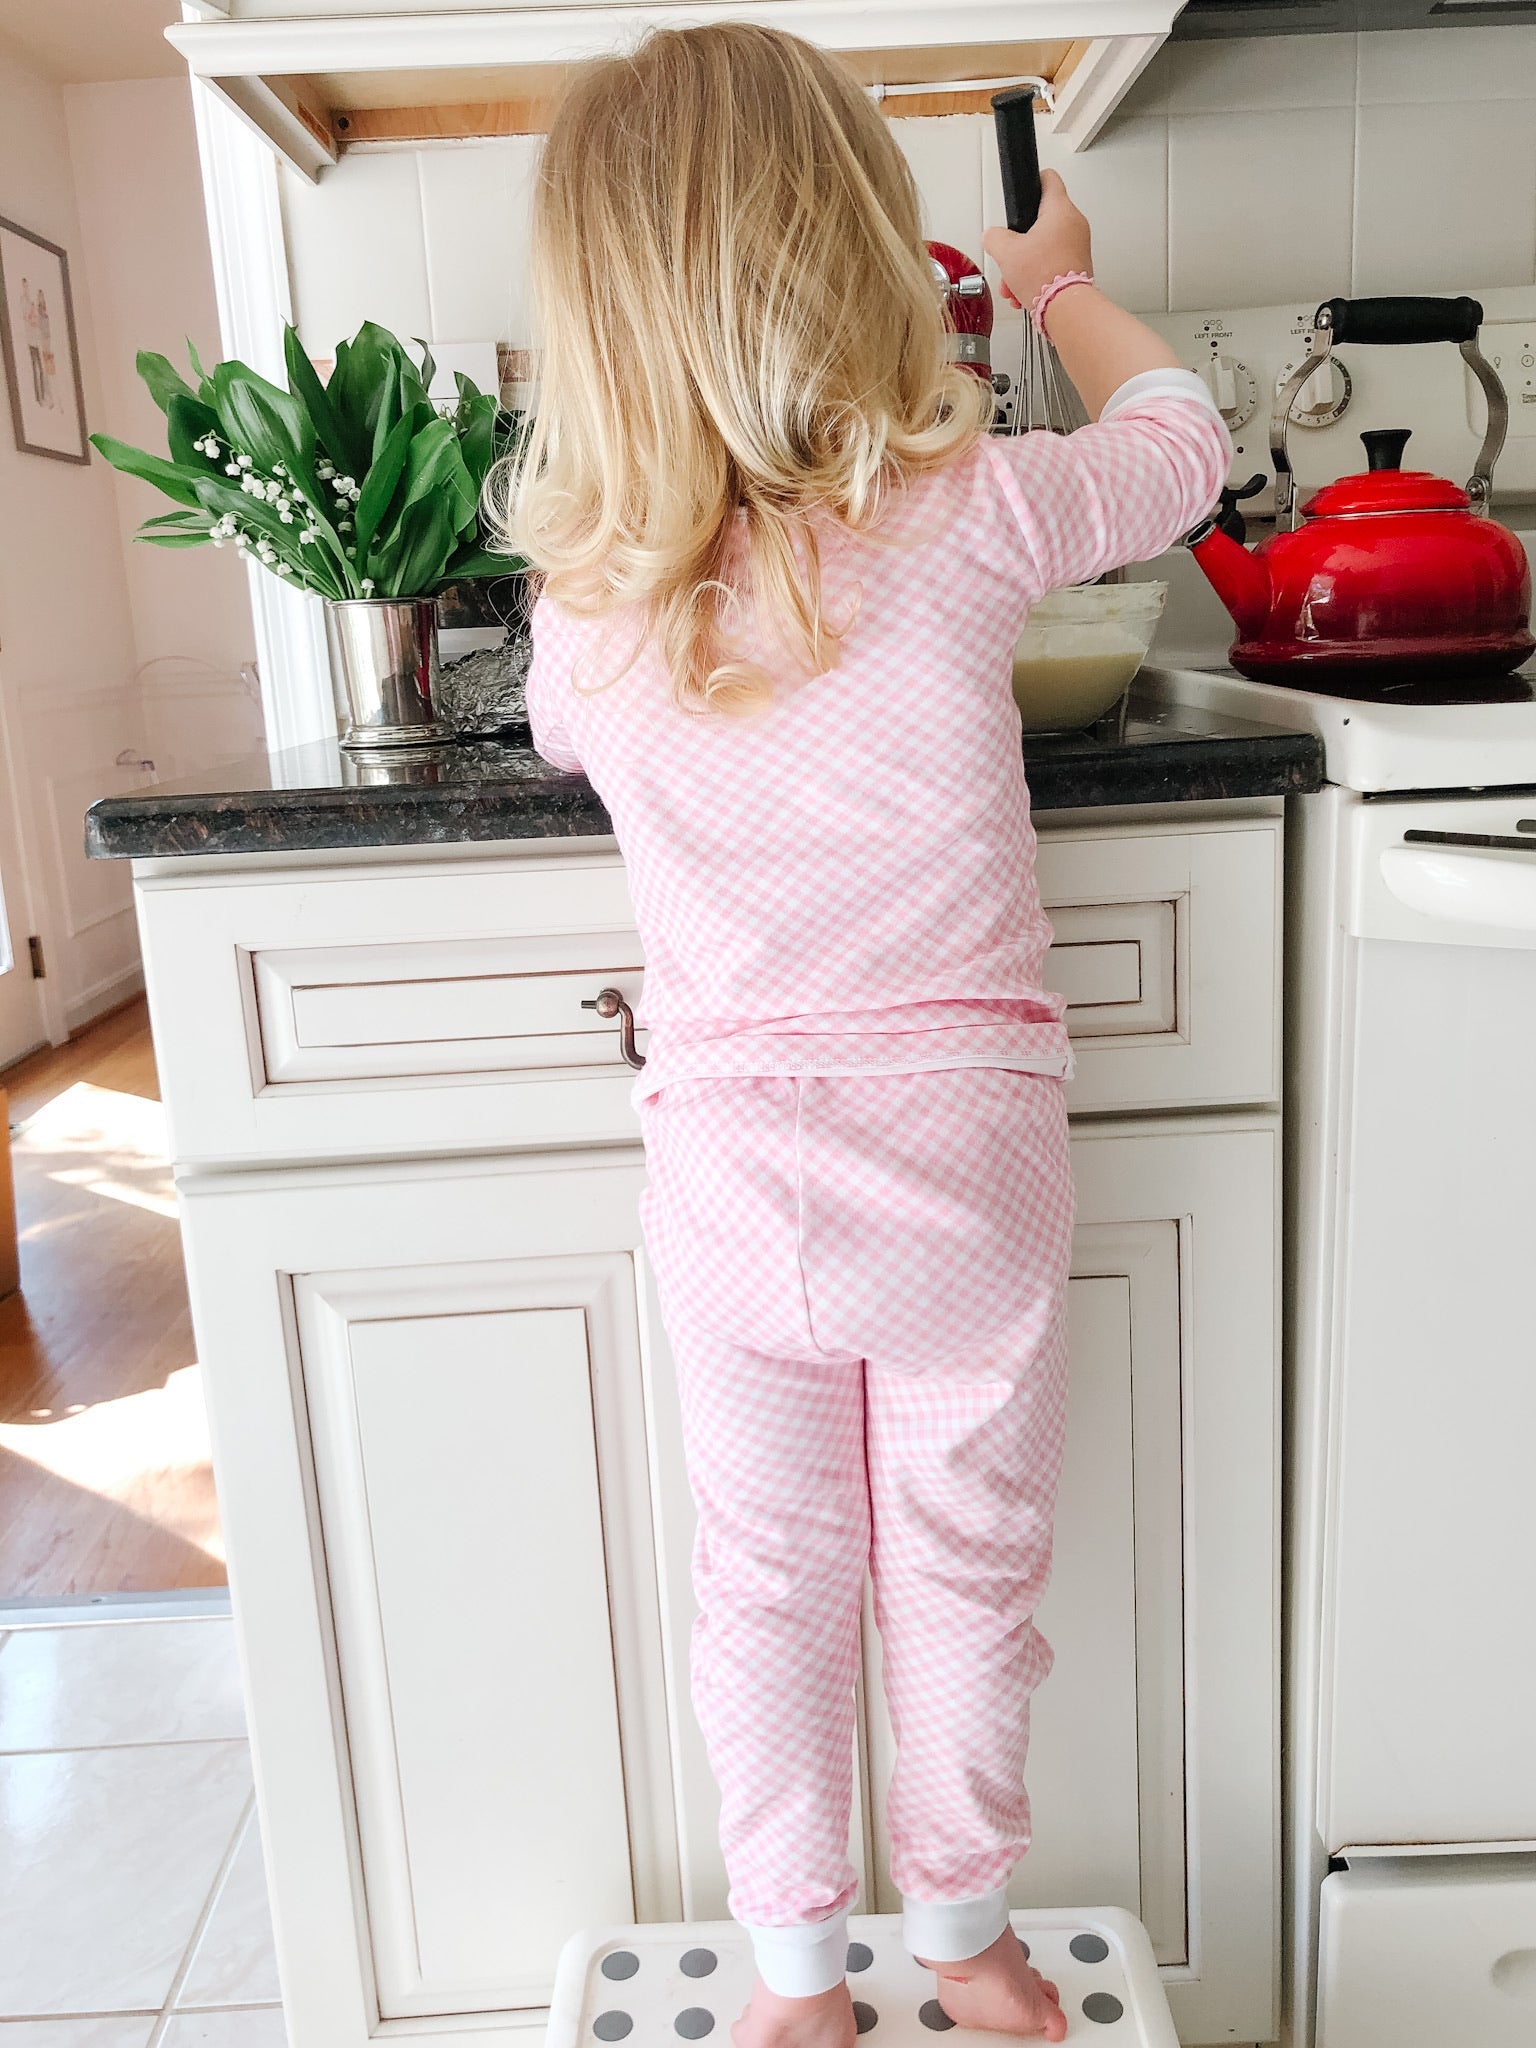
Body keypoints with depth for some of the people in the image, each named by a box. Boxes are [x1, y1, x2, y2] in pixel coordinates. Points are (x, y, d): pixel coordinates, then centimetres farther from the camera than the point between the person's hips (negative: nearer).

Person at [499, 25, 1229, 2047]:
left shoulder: (588, 601, -7)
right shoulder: (963, 516, -14)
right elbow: (1181, 434, 7)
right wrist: (1063, 281, 27)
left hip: (731, 1174, 2)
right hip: (962, 1155, -1)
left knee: (769, 1587, 18)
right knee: (965, 1574, 19)